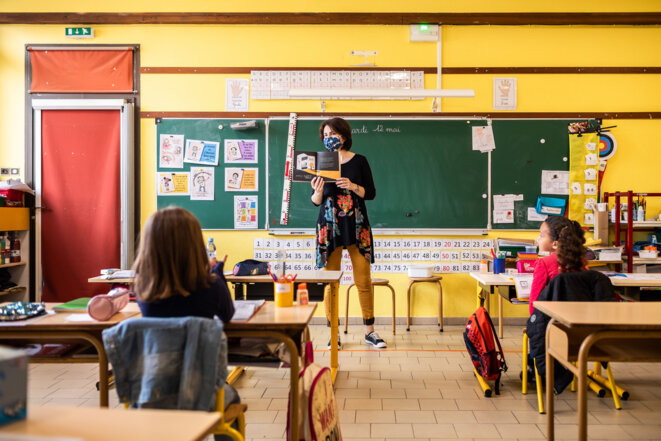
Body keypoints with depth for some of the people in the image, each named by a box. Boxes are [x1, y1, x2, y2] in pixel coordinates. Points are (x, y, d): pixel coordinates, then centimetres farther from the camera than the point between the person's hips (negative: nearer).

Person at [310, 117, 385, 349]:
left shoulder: (359, 161, 3)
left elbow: (371, 193, 3)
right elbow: (316, 201, 5)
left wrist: (353, 187, -14)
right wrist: (317, 192, -17)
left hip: (357, 226, 0)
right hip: (329, 226, 1)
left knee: (364, 280, 2)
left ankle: (370, 331, 15)